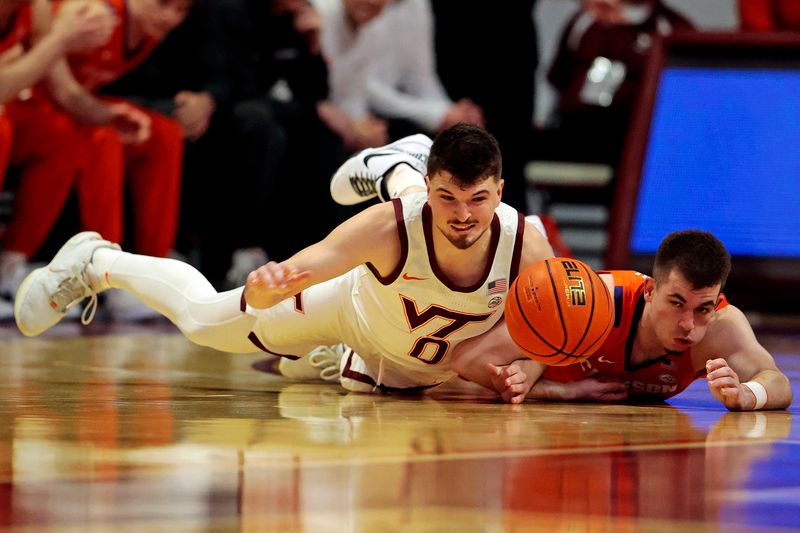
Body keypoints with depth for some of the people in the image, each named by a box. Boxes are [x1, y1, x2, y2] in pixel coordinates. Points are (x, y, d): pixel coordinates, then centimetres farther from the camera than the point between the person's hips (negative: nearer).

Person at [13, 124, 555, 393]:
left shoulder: (528, 246, -38)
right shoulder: (388, 226, -43)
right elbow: (288, 274, -48)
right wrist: (267, 284, -71)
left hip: (435, 365, 2)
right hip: (361, 309, -2)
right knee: (203, 319, 16)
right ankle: (97, 262, 39)